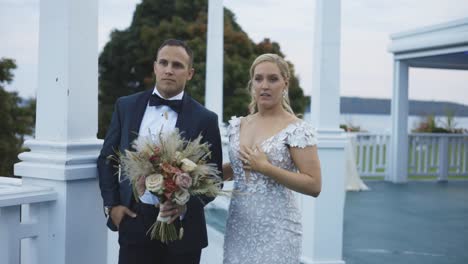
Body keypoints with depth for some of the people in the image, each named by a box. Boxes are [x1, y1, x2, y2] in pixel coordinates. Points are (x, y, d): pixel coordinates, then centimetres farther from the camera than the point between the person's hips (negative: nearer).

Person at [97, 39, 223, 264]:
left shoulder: (204, 119, -3)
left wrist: (186, 205, -17)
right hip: (134, 222, 1)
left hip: (182, 225, -1)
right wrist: (111, 204, 2)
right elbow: (106, 158, 10)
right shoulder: (126, 106, 4)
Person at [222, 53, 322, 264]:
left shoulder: (297, 129, -12)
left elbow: (314, 186, -15)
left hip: (275, 229, -5)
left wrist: (265, 167, -18)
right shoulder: (237, 125, 6)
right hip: (238, 226, 5)